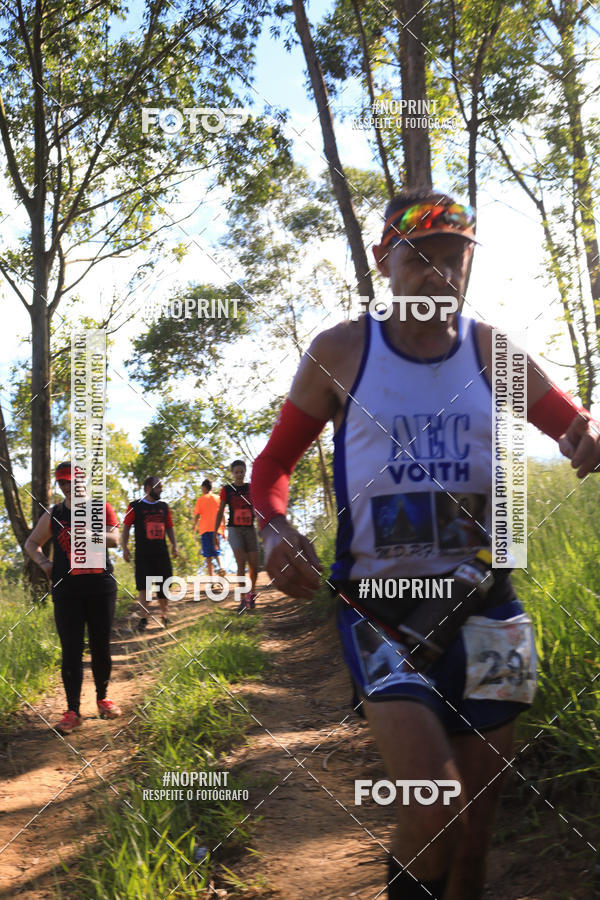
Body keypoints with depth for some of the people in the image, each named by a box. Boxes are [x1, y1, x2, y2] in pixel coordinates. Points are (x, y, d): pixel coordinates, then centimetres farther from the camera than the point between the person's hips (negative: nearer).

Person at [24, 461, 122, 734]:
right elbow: (31, 543, 21)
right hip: (67, 591, 1)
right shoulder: (53, 515, 8)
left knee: (101, 647, 8)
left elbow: (114, 539, -11)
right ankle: (72, 711, 3)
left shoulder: (101, 509, 4)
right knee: (71, 651, -2)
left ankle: (102, 697, 27)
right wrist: (44, 563, 3)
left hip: (101, 588, 0)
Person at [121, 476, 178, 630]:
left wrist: (174, 545, 9)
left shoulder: (163, 506, 12)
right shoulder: (135, 506, 0)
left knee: (164, 587, 4)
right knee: (144, 588, -2)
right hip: (143, 553, -3)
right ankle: (143, 618, 7)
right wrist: (124, 548, -6)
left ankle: (164, 616, 17)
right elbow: (126, 528, 2)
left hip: (162, 553, 3)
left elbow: (170, 527, 19)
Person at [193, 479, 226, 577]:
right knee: (216, 551, 15)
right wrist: (223, 530, 12)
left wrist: (195, 526, 16)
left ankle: (211, 576, -8)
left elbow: (197, 515, -2)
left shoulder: (201, 499, 1)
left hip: (205, 529, -3)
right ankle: (220, 566, -14)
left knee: (208, 554, 0)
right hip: (217, 529, 3)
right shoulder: (218, 498, 9)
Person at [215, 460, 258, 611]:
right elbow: (220, 512, 7)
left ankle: (252, 592, 26)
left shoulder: (251, 488, 5)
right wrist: (215, 532, 5)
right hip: (234, 530, -2)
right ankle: (243, 599, -10)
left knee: (254, 566, 0)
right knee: (241, 563, -15)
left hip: (250, 529, 2)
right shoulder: (226, 489, 2)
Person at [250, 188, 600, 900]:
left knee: (475, 822, 10)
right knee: (434, 809, -20)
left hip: (482, 608, 3)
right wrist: (275, 529, -16)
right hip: (379, 608, -2)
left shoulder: (490, 351, 3)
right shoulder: (339, 352, -2)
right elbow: (273, 463, 6)